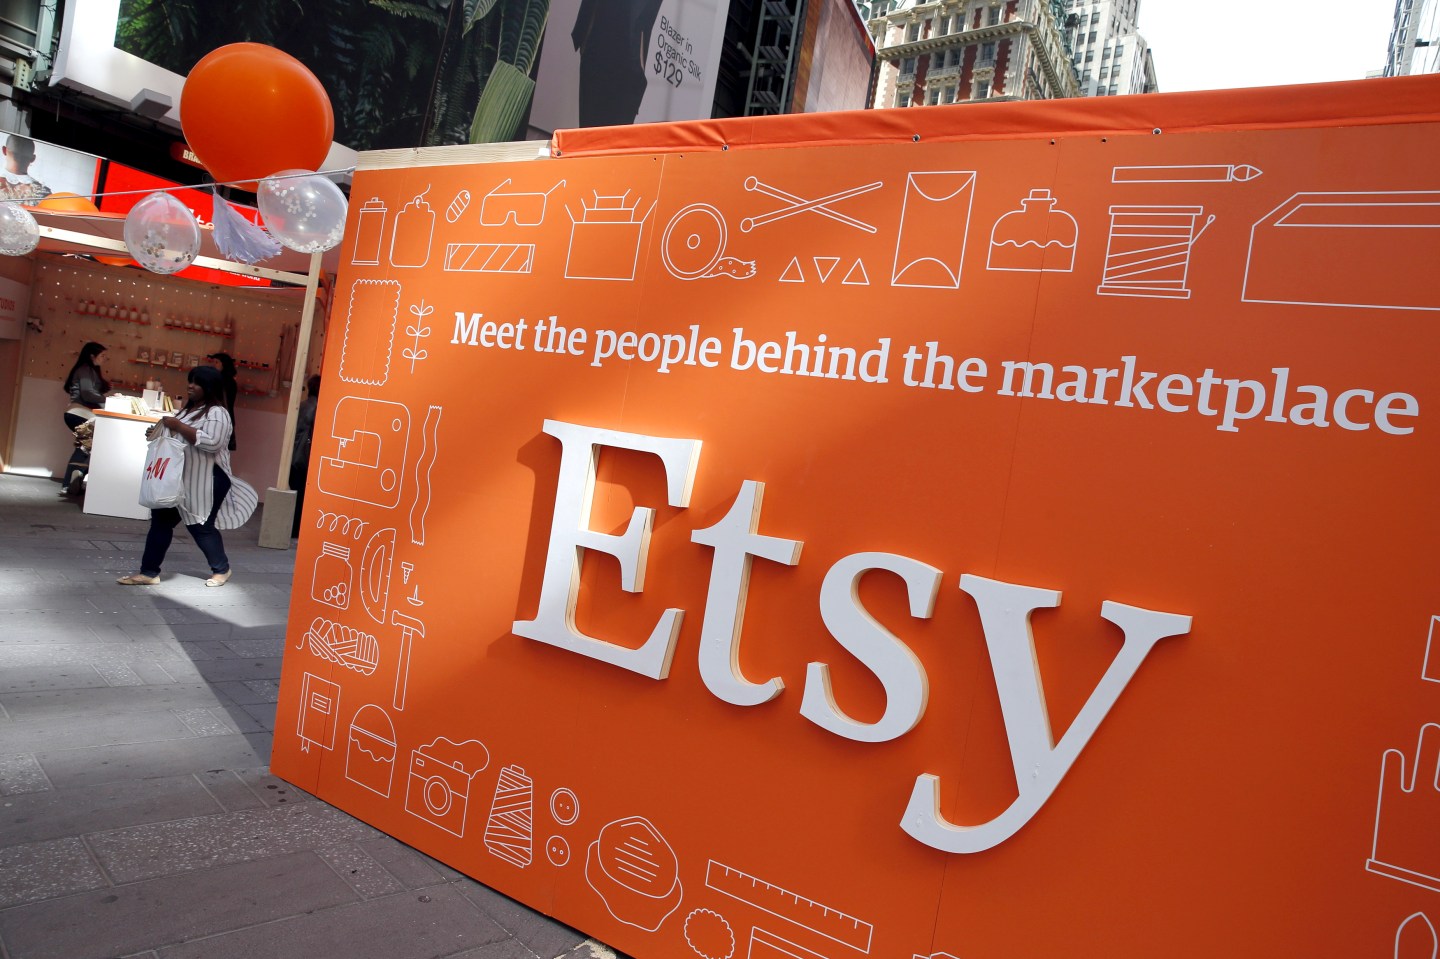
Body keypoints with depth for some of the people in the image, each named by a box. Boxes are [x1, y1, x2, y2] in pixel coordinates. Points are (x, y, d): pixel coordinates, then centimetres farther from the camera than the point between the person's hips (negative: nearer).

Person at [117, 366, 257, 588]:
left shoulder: (217, 413, -14)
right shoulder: (189, 408, 15)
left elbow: (212, 443, -28)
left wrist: (178, 426, -25)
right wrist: (160, 432, 6)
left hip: (205, 482, -9)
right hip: (179, 478, 9)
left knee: (201, 526, 1)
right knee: (161, 521, 5)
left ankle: (221, 569, 21)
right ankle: (149, 572, 11)